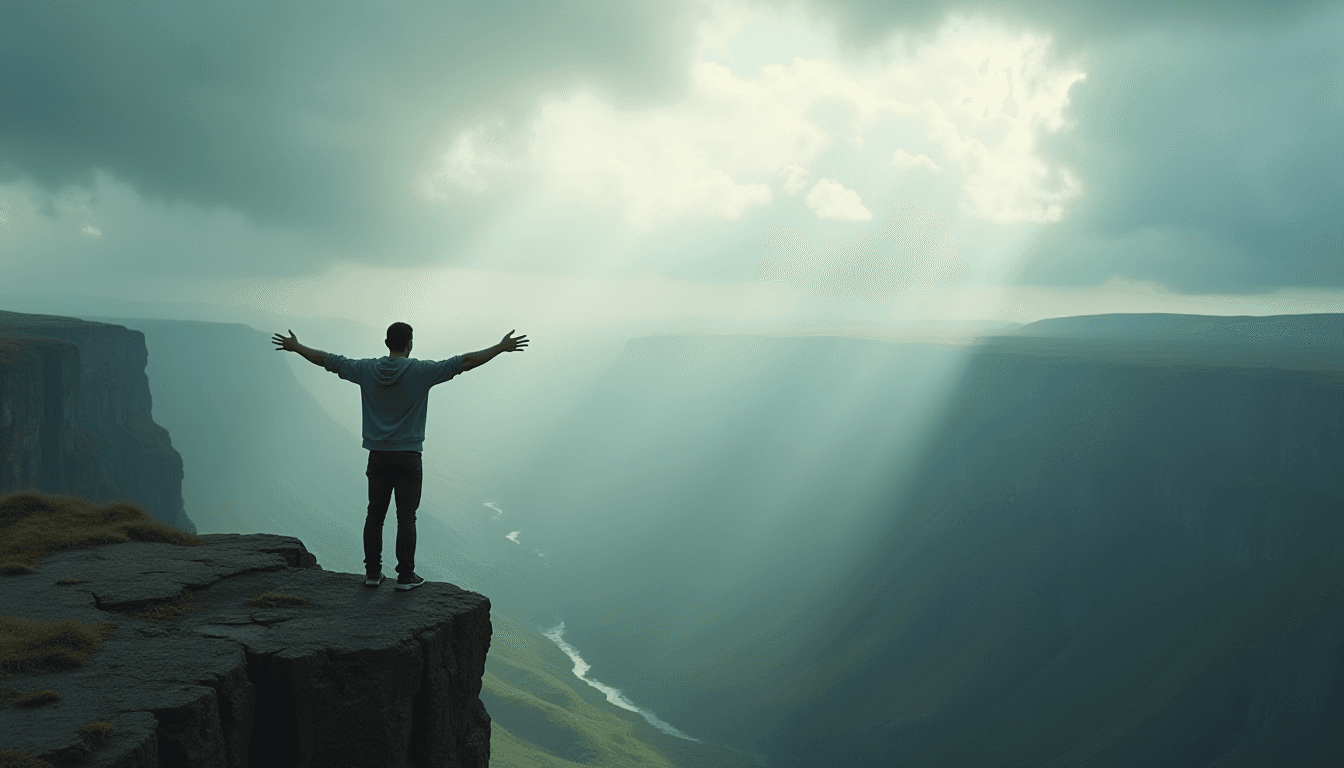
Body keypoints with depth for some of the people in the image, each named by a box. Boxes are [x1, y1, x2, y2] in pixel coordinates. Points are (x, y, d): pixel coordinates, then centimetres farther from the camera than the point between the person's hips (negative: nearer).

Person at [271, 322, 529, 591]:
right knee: (406, 517, 1)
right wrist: (501, 347, -8)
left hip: (378, 457, 3)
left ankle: (372, 572, 15)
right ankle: (405, 576, 4)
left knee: (375, 515, 12)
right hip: (408, 457, -3)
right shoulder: (421, 371, -11)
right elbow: (465, 362, -13)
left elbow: (325, 359, 8)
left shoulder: (366, 369, -1)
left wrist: (295, 347, 23)